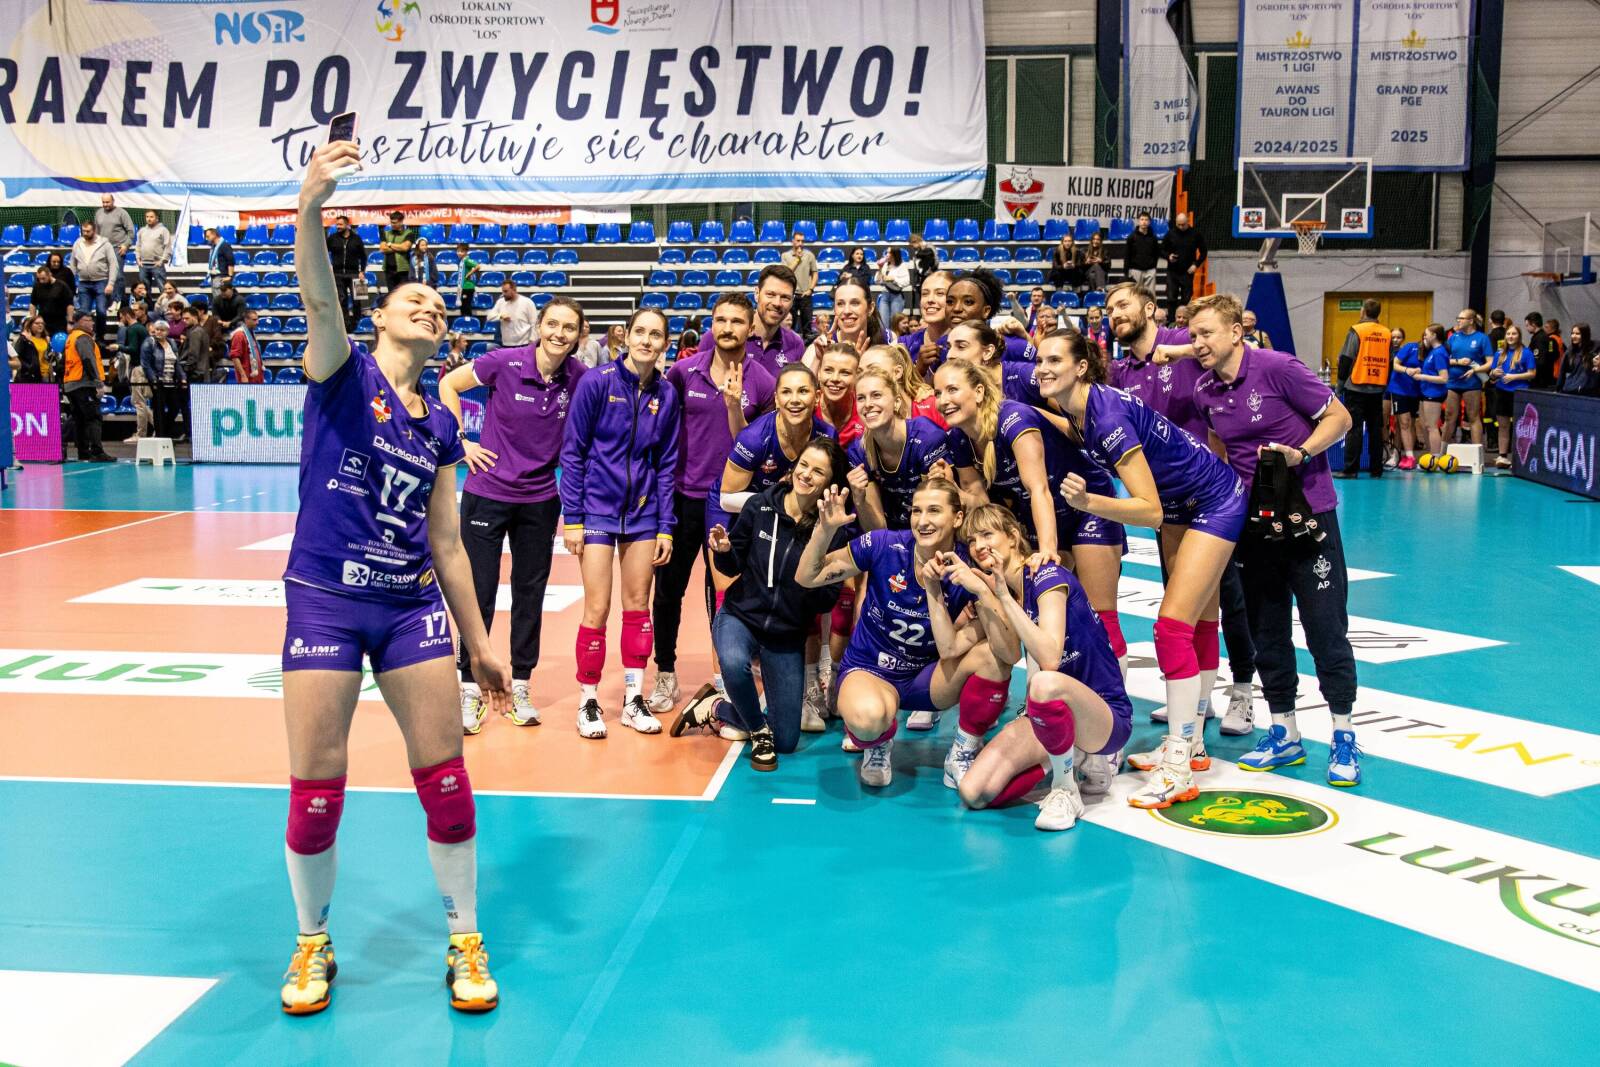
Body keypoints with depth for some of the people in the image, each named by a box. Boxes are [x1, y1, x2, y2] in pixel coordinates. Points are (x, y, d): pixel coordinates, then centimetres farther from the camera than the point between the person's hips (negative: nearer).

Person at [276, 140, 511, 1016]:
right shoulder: (341, 369, 0)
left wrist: (479, 642, 13)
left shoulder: (439, 425, 11)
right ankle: (313, 945, 24)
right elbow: (318, 296, -23)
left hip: (412, 605, 4)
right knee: (315, 788, 1)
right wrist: (310, 208, -42)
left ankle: (465, 943, 19)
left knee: (444, 777, 3)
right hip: (325, 598, -3)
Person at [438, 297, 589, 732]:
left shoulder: (579, 378, -6)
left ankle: (519, 689, 22)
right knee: (479, 592, 1)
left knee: (530, 594, 9)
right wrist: (462, 440, -5)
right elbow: (448, 384, 1)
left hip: (541, 501, 3)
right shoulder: (503, 362, -13)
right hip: (487, 494, -2)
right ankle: (470, 689, 13)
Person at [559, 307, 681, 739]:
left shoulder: (666, 394, 3)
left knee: (638, 605, 7)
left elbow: (667, 463, 7)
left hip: (643, 512, 4)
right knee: (598, 609, -4)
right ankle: (589, 701, 10)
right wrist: (572, 517, -8)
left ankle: (634, 699, 18)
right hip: (598, 509, -3)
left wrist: (665, 526, 4)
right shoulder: (597, 382, -8)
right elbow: (572, 451, -5)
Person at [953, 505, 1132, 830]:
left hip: (1108, 716, -7)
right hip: (1050, 714, 7)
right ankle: (1077, 757, 9)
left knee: (1045, 683, -42)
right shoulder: (998, 589, 7)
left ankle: (1066, 791, -16)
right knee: (974, 794, -12)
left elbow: (1049, 659, -30)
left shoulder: (1046, 575, -15)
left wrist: (1004, 596, -30)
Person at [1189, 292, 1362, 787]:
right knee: (1266, 630, 9)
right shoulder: (1206, 391, 4)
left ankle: (1343, 734, 9)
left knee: (1324, 626, -3)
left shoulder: (1279, 368, -13)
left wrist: (1300, 454, -23)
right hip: (1252, 520, 6)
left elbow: (1339, 418, -9)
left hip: (1307, 513, -6)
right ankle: (1283, 732, 21)